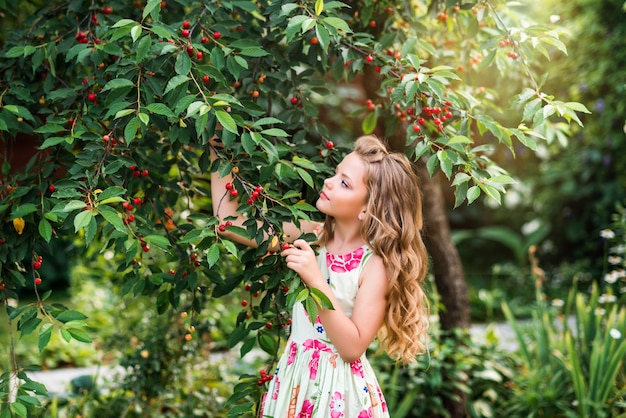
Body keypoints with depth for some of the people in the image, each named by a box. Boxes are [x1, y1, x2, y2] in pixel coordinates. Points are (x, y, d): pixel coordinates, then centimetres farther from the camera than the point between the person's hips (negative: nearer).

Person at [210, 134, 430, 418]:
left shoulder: (377, 264, -16)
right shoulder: (310, 236, -3)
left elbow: (353, 347, -22)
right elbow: (229, 220, 0)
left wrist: (316, 282, -28)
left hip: (339, 389, -5)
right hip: (293, 377, 5)